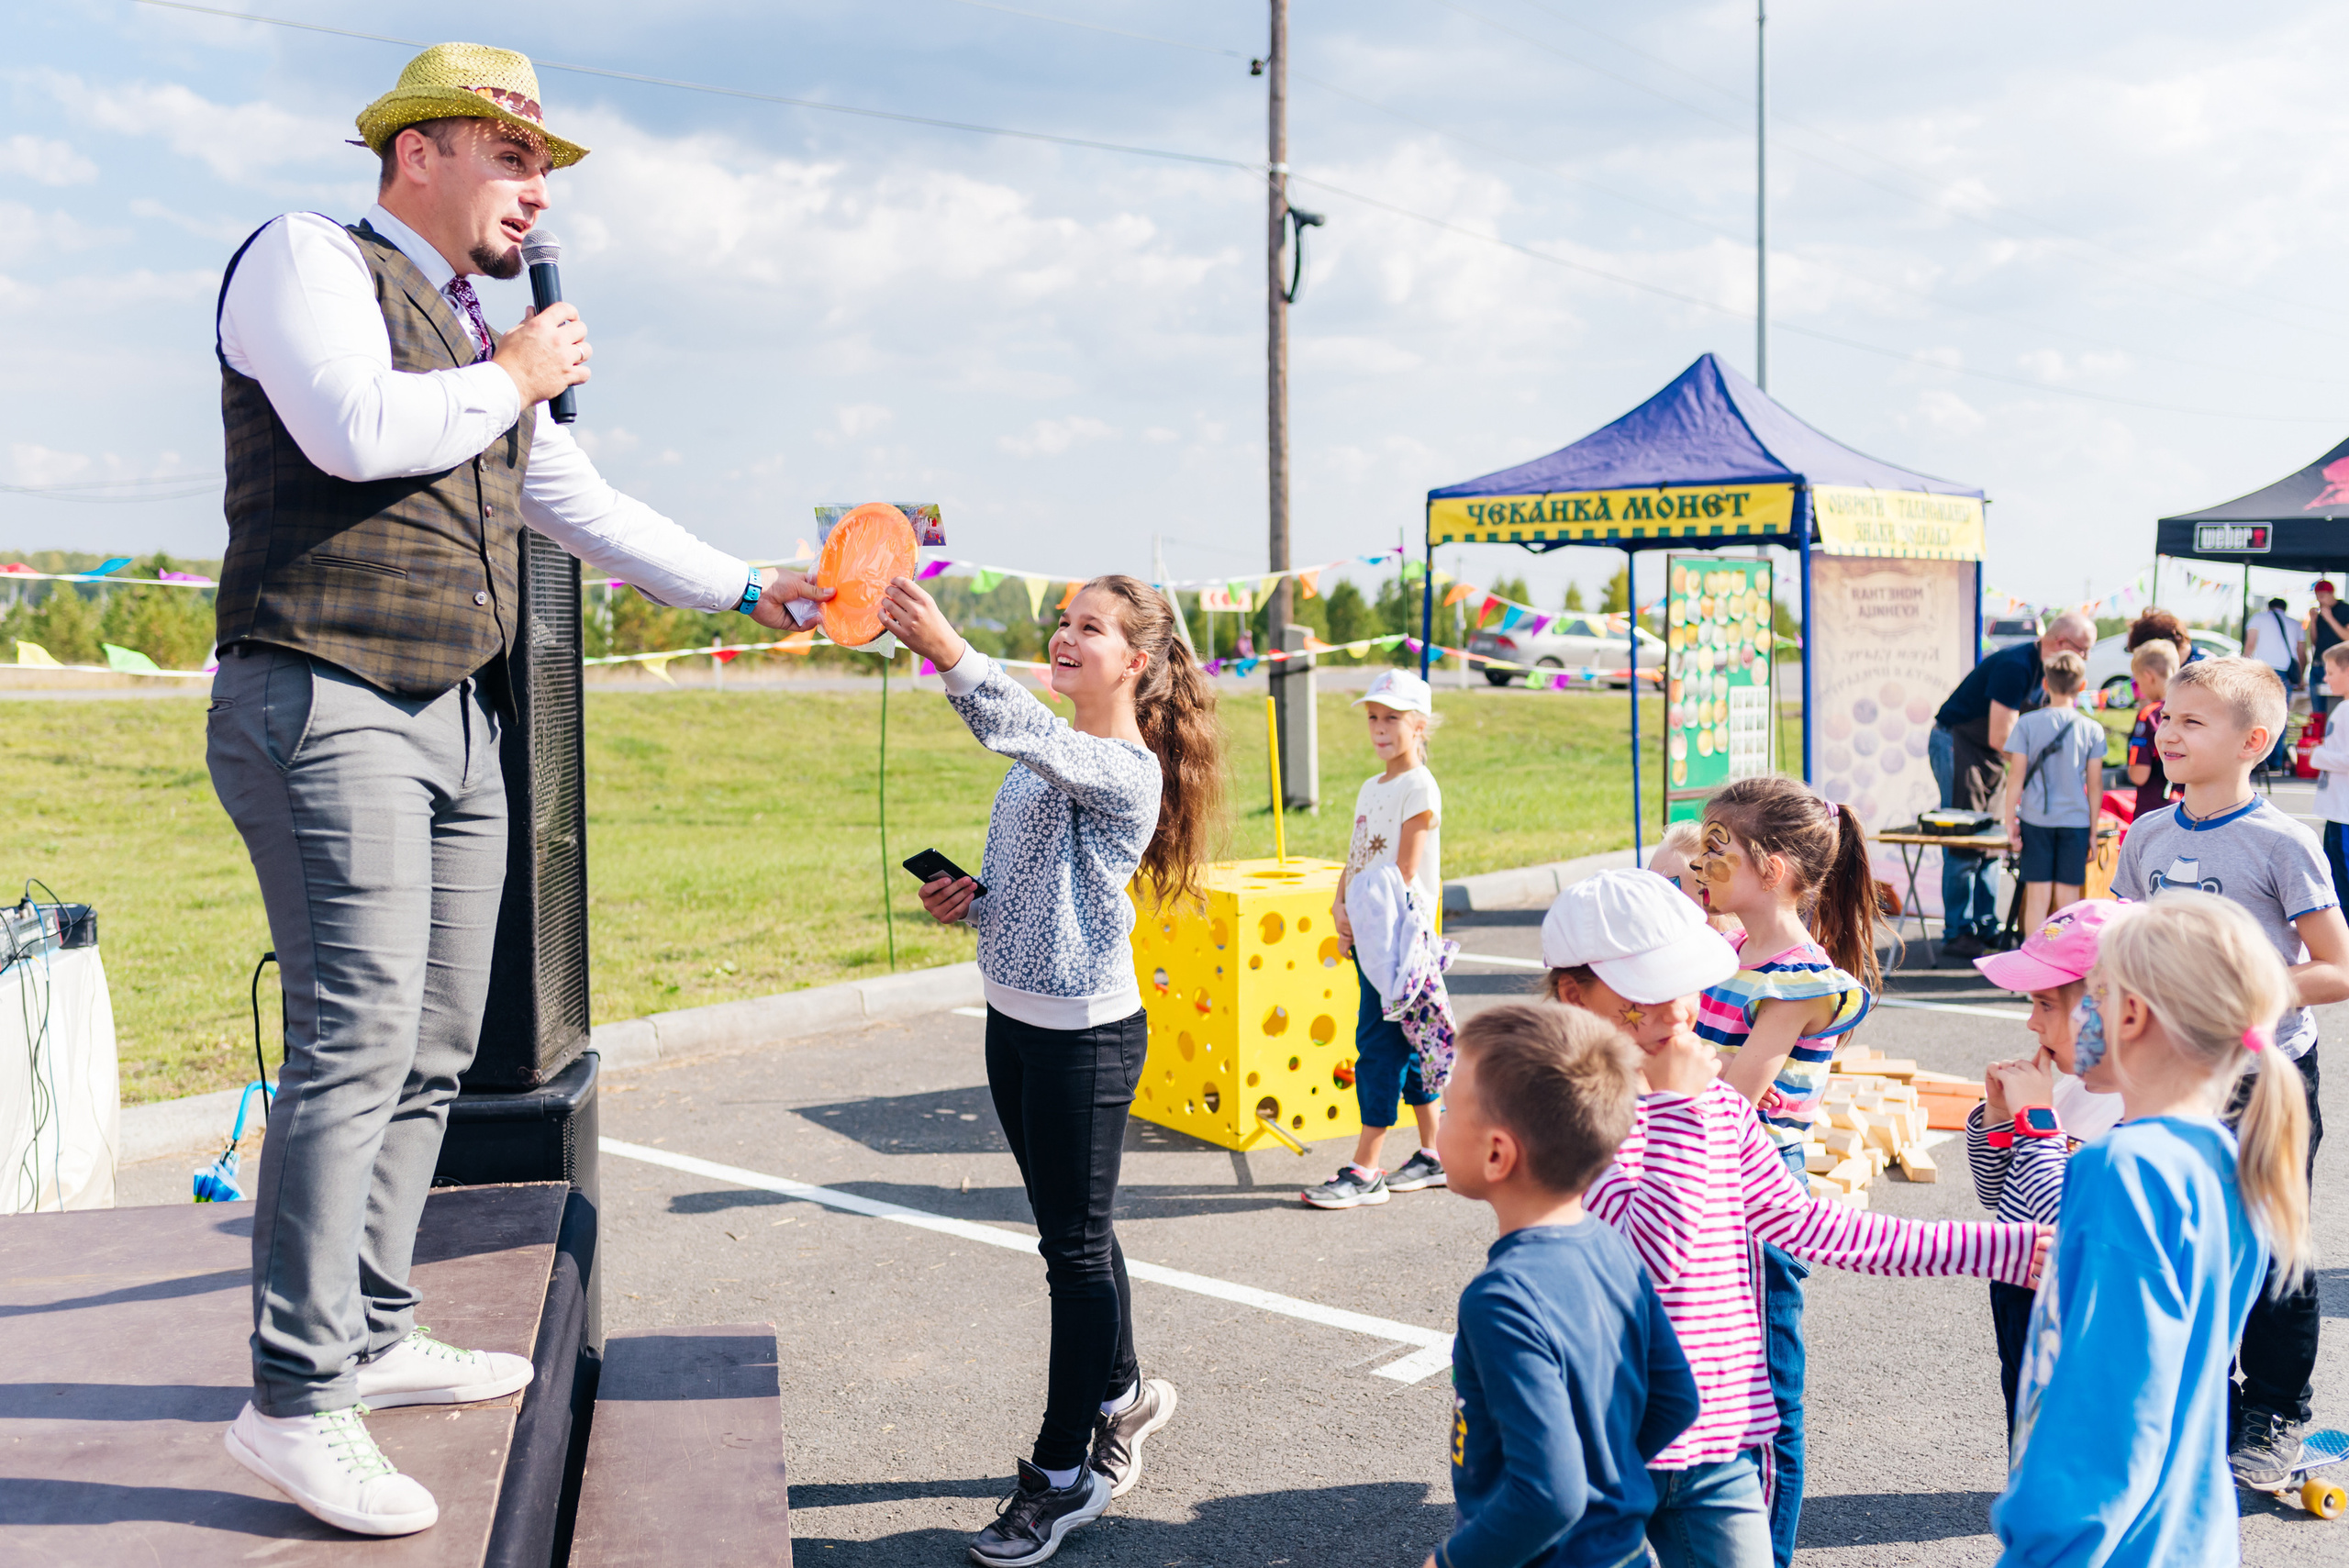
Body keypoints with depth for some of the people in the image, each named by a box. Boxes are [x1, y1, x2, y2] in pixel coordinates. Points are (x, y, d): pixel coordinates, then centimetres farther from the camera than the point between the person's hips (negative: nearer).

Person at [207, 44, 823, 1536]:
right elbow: (353, 428, -20)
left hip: (462, 727, 8)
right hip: (329, 707, -8)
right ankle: (297, 1402, -9)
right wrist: (511, 381, -5)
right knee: (357, 1048, -14)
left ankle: (376, 1339, 20)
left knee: (434, 1053, 10)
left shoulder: (490, 344, 22)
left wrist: (748, 590, 21)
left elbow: (589, 509, 26)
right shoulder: (309, 258, -1)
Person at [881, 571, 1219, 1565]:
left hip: (1084, 1035, -9)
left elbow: (1027, 733, -38)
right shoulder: (1045, 758, 10)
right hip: (1014, 1022, 9)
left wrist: (946, 653, -52)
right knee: (1074, 1231, 20)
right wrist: (968, 903, 1)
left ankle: (1065, 1473, 14)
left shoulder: (1125, 770, -17)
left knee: (1075, 1247, 2)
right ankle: (1120, 1397, 39)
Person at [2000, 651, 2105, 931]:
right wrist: (2094, 830, 8)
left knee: (2037, 896, 3)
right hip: (2076, 821, 0)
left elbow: (2016, 776, -4)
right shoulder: (2092, 729, -2)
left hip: (2035, 820, 0)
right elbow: (2095, 785, 1)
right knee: (2067, 898, 5)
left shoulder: (2027, 723, -4)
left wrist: (2010, 821, 1)